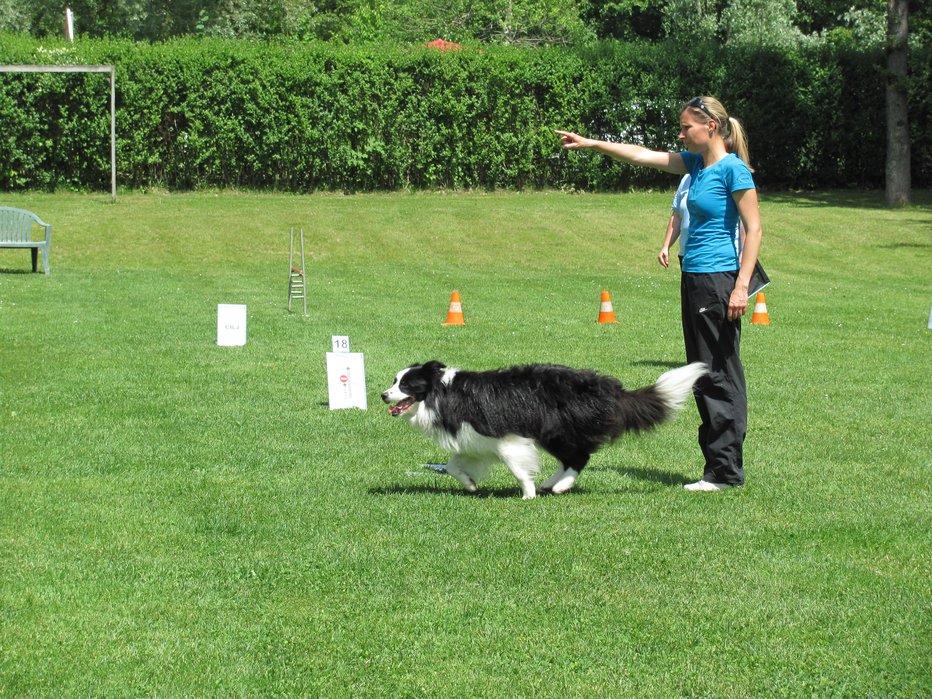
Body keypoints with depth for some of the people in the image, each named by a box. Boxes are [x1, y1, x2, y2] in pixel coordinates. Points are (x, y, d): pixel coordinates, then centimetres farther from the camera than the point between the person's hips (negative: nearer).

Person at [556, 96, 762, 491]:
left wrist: (742, 286, -19)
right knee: (702, 373, 10)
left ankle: (727, 470, -4)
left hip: (719, 280, -9)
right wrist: (591, 145, 17)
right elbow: (643, 156, 20)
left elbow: (753, 228, -14)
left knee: (720, 374, -7)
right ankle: (717, 465, 13)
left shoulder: (733, 169, -11)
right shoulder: (696, 164, 13)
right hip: (693, 279, 9)